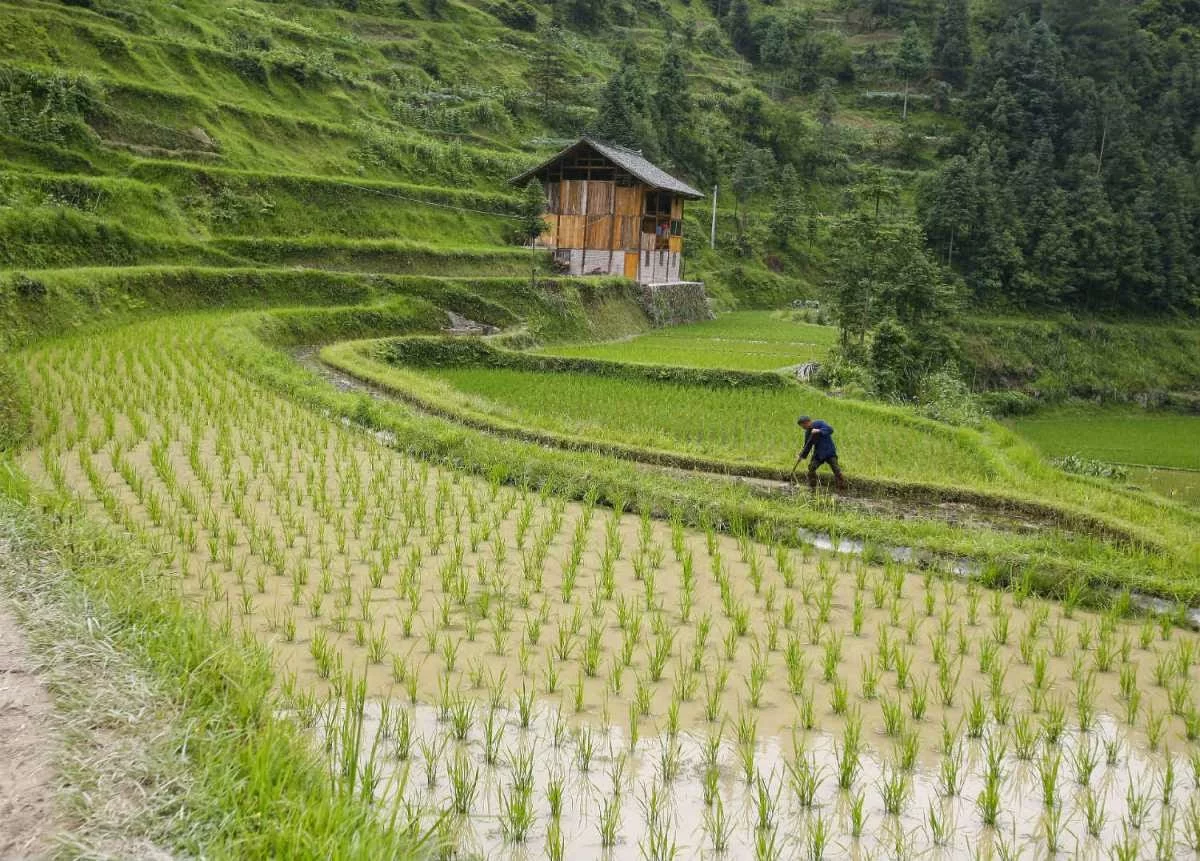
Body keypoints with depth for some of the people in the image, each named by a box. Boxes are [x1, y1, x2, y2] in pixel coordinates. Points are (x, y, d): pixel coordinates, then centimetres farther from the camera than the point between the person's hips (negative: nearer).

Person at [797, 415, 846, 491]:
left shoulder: (819, 423, -11)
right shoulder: (808, 432, 7)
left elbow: (830, 430, -22)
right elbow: (808, 445, 14)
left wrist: (819, 431, -32)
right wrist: (802, 455, 6)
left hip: (829, 451, -6)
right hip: (818, 453, 6)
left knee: (836, 469, -9)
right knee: (811, 467, -6)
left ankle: (842, 488, -2)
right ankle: (812, 487, 6)